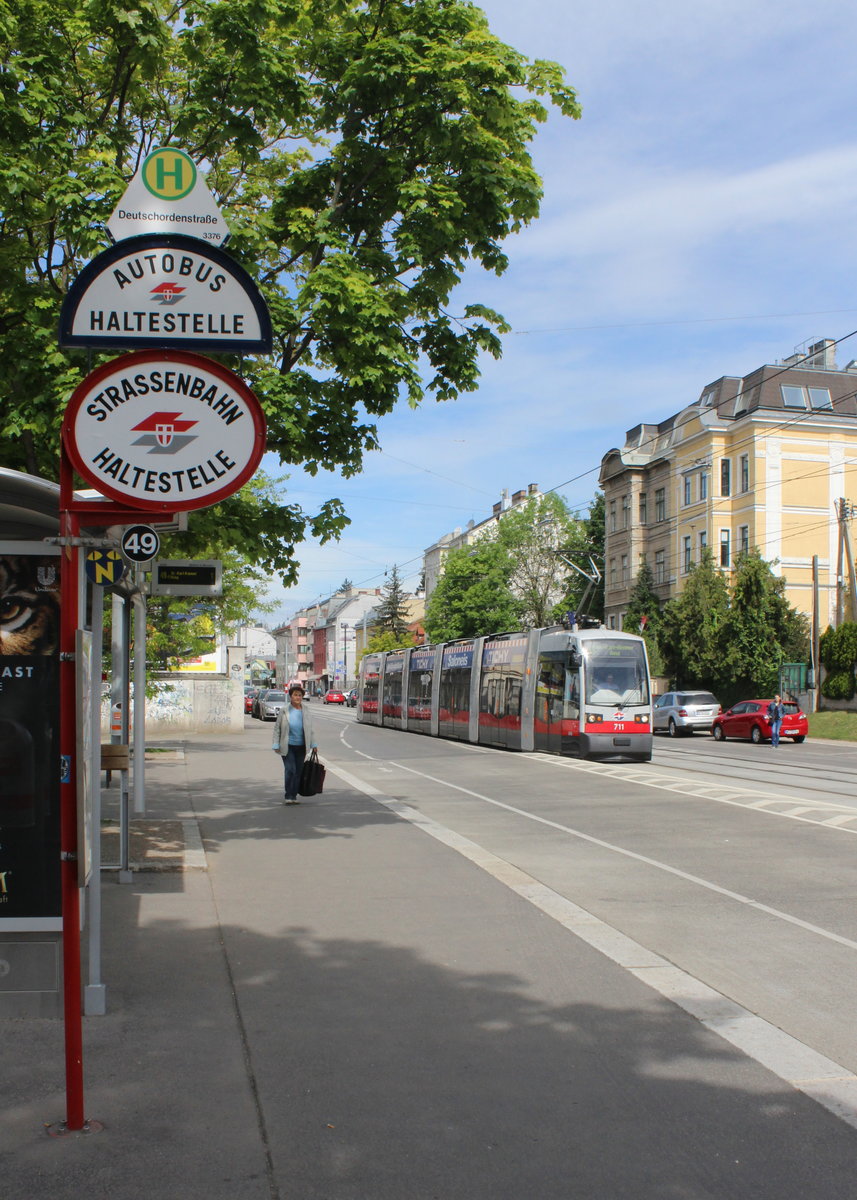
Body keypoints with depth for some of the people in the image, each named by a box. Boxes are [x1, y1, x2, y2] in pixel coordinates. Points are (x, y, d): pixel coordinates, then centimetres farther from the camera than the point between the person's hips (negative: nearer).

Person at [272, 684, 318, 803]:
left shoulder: (305, 711, 5)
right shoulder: (284, 710, -4)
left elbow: (310, 730, 11)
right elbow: (277, 728, -1)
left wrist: (313, 744, 7)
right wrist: (276, 745, -5)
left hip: (301, 747, 4)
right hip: (287, 747, -4)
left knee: (298, 771, 6)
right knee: (290, 770, -12)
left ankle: (294, 796, 16)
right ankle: (288, 796, -3)